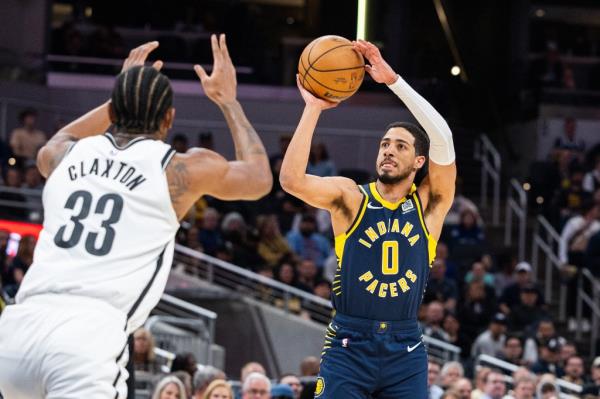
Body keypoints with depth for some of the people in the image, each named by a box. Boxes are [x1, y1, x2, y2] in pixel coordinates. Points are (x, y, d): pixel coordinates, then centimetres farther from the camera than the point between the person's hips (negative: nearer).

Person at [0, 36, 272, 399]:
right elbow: (259, 179, 31)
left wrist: (121, 96, 53)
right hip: (88, 340, -6)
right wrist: (228, 100, 41)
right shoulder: (183, 169, 8)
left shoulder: (71, 155, 20)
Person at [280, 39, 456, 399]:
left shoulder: (429, 204, 2)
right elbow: (291, 179, -17)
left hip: (405, 348, 1)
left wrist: (393, 80, -18)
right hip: (349, 344, -1)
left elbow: (442, 138, -13)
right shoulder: (350, 197, 1)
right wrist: (313, 108, -17)